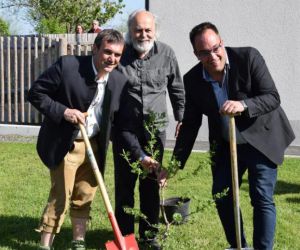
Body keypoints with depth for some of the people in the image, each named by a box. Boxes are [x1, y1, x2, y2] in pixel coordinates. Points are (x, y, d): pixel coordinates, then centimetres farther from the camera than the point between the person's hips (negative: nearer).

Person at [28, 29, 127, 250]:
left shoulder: (120, 81, -2)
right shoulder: (67, 65, -16)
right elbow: (36, 93, -11)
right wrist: (63, 111, -22)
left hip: (95, 146, 5)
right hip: (65, 144, -4)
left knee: (85, 197, 11)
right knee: (61, 196, -3)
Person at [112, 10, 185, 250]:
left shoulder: (166, 54, -2)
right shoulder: (120, 56, -9)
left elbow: (177, 89, 12)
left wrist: (182, 118, 10)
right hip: (125, 130, -2)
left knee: (152, 184, 11)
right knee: (124, 183, 6)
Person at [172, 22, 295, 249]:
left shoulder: (248, 57, -19)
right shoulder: (192, 80, -9)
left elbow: (273, 97, -20)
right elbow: (190, 125, -2)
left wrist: (243, 105, -39)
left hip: (262, 139, -4)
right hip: (225, 145, 4)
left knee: (262, 199, -7)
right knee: (222, 196, 8)